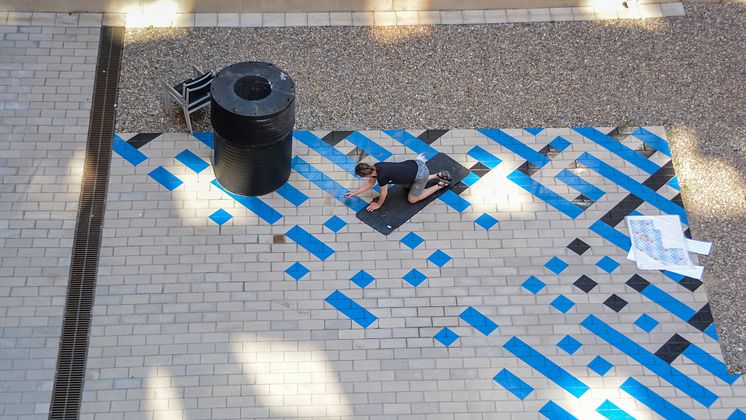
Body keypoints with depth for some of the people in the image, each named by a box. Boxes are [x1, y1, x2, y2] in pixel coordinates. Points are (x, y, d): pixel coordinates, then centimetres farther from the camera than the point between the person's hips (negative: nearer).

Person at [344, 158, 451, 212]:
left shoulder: (381, 176, -25)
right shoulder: (375, 167, -1)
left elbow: (384, 193, -8)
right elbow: (370, 183, 17)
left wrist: (378, 205, 10)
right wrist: (355, 193, 19)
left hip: (421, 174, -8)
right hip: (417, 163, 8)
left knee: (412, 199, 12)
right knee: (406, 185, 34)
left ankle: (440, 185, 15)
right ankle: (439, 175, 29)